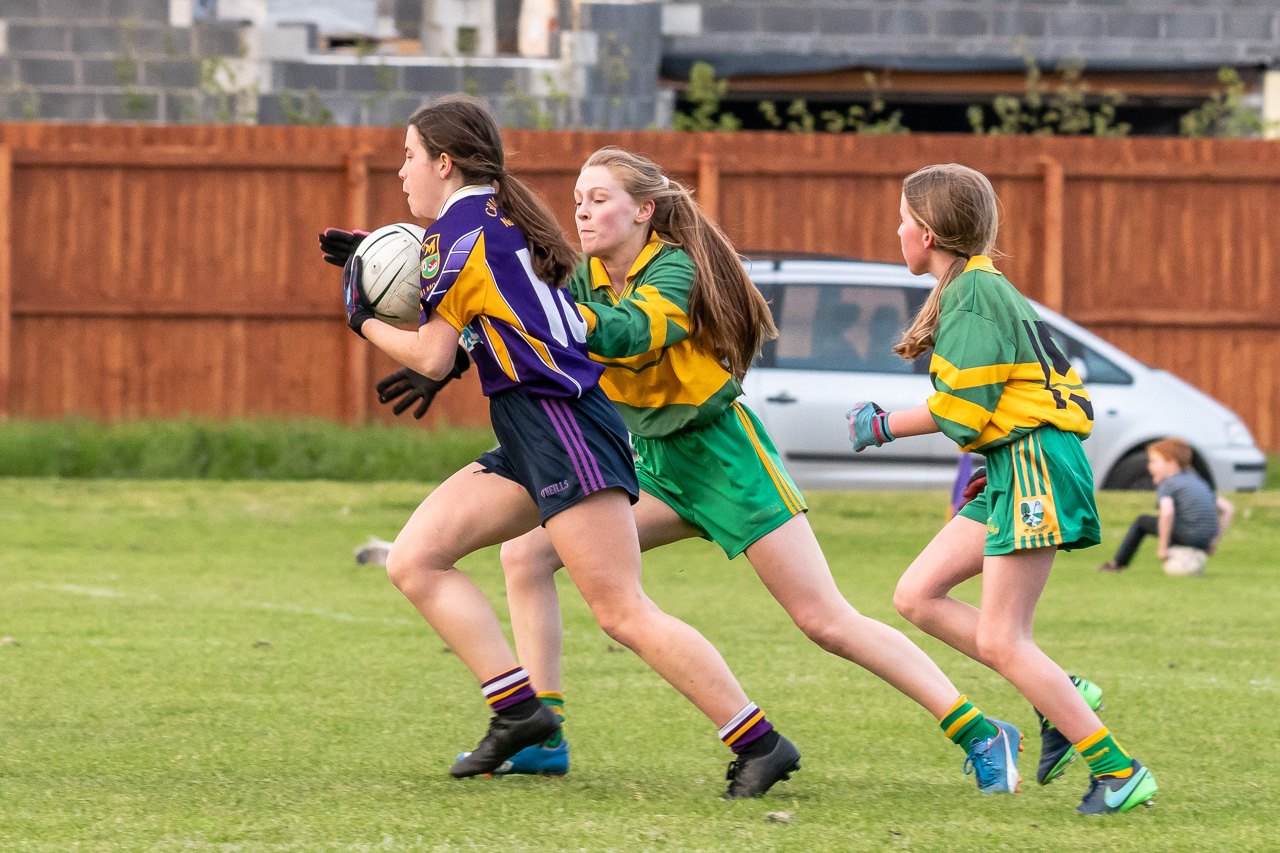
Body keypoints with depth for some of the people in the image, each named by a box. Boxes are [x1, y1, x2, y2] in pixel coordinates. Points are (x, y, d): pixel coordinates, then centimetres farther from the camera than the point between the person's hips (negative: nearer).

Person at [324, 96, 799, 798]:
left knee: (621, 611, -15)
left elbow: (432, 357, -7)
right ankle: (518, 711, -4)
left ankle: (762, 744, -15)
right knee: (414, 559, 3)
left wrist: (363, 320, 10)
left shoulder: (458, 228, -8)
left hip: (563, 424, -10)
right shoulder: (498, 219, 20)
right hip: (529, 443, 10)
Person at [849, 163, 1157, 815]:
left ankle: (1118, 771, -9)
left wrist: (883, 427, -2)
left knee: (999, 640, -11)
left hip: (1033, 467, -10)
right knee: (916, 596, 7)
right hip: (1010, 470, 10)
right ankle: (1062, 696, 6)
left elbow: (960, 412, -15)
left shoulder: (973, 292, -12)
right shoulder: (975, 288, 18)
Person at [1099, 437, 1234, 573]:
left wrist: (1162, 547, -16)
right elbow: (1228, 508, 19)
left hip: (1187, 536, -7)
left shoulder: (1167, 484, -2)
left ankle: (1118, 563, 17)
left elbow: (1167, 513, -24)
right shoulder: (1199, 482, 22)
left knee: (1142, 521, 14)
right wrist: (1214, 542, 19)